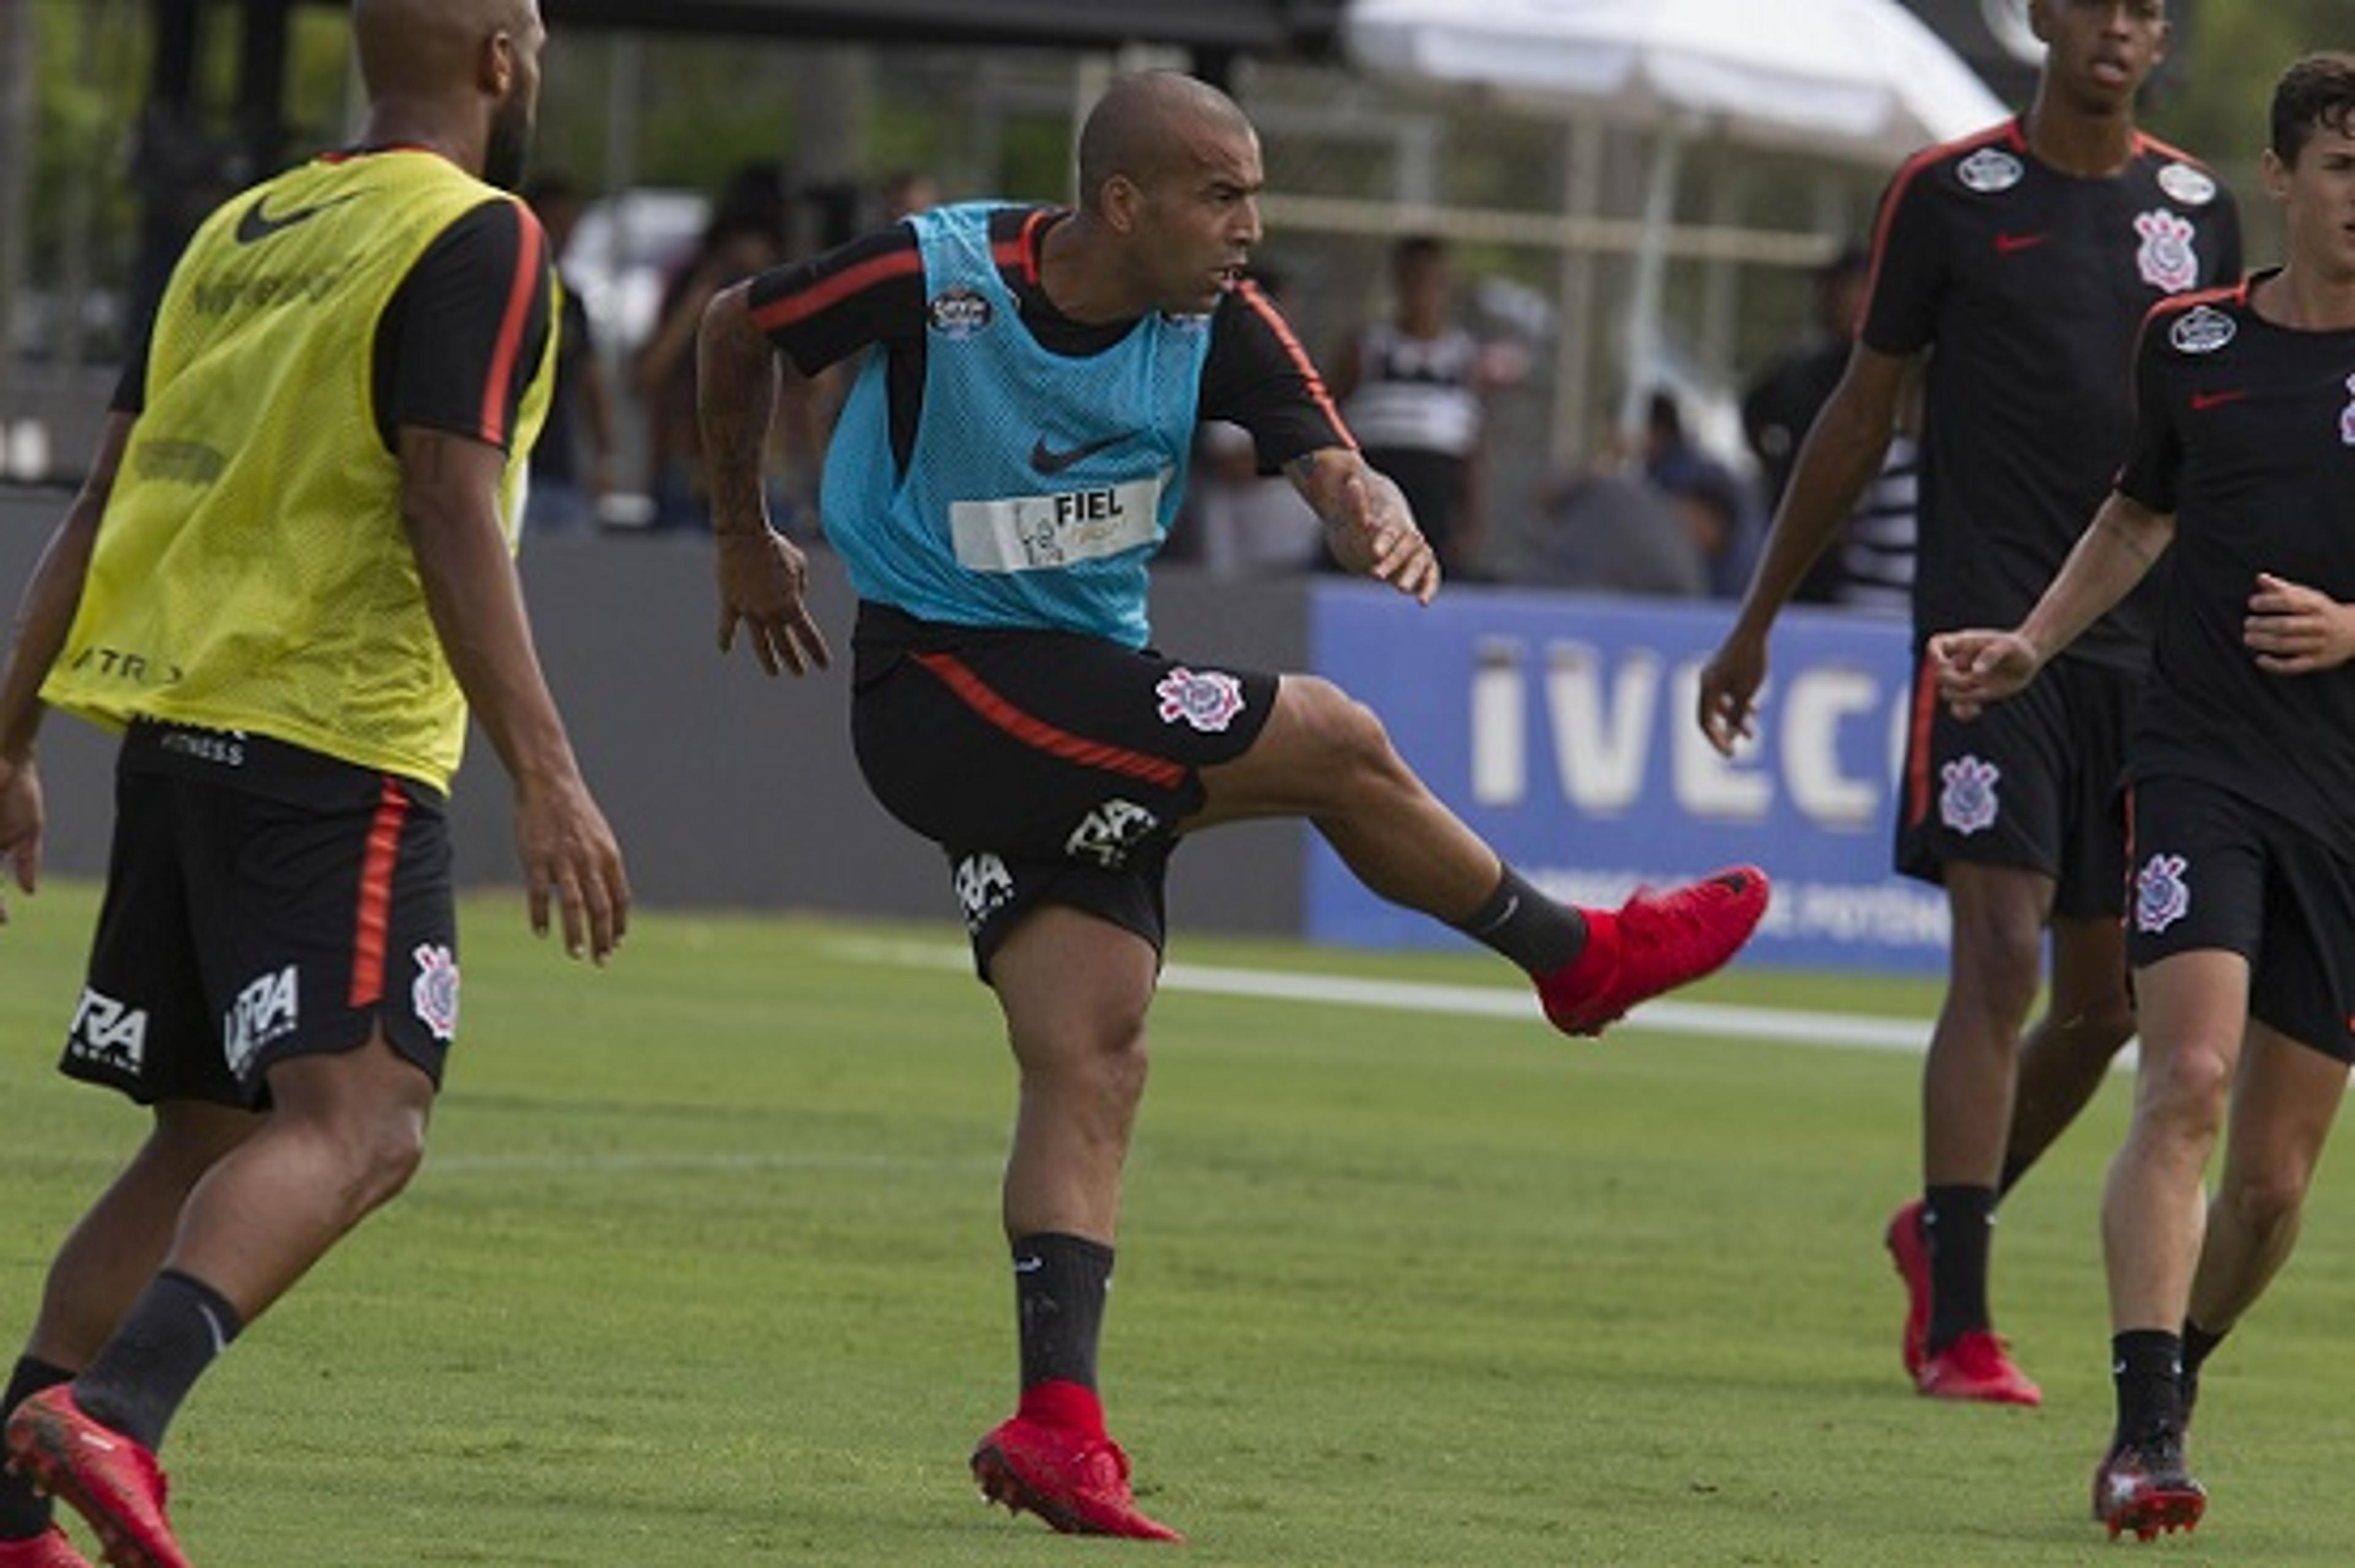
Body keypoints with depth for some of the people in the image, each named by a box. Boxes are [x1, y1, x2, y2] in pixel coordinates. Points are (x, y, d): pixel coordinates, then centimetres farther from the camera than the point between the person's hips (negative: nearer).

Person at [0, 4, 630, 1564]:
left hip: (177, 733, 8)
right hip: (336, 749, -8)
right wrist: (547, 776, -19)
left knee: (208, 1139, 15)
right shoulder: (476, 239, -6)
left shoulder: (240, 232, 17)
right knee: (358, 1124, -15)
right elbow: (450, 518, -16)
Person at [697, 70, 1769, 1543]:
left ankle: (1057, 1424, -7)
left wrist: (1377, 515, -40)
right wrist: (746, 537, 11)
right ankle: (1580, 956, 10)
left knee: (1094, 1059, -5)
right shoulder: (935, 277, -16)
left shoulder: (1223, 322, -4)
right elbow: (738, 329, 0)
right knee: (1334, 740, -12)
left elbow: (1327, 458, -16)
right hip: (938, 686, -6)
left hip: (1080, 714, 6)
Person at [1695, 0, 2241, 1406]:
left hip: (2149, 648, 5)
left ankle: (1940, 1227, 32)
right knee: (2002, 960, -15)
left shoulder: (2198, 210, 11)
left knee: (2107, 1001, 8)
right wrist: (1757, 620, 9)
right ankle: (1959, 1327, -13)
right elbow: (1865, 417, 7)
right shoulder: (1952, 193, 1)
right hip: (1988, 630, -4)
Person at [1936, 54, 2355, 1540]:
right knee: (2189, 1082, -20)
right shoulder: (2191, 343, 6)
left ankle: (2172, 1381, 30)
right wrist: (2032, 645, 13)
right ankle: (2144, 1434, -24)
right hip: (2201, 762, 0)